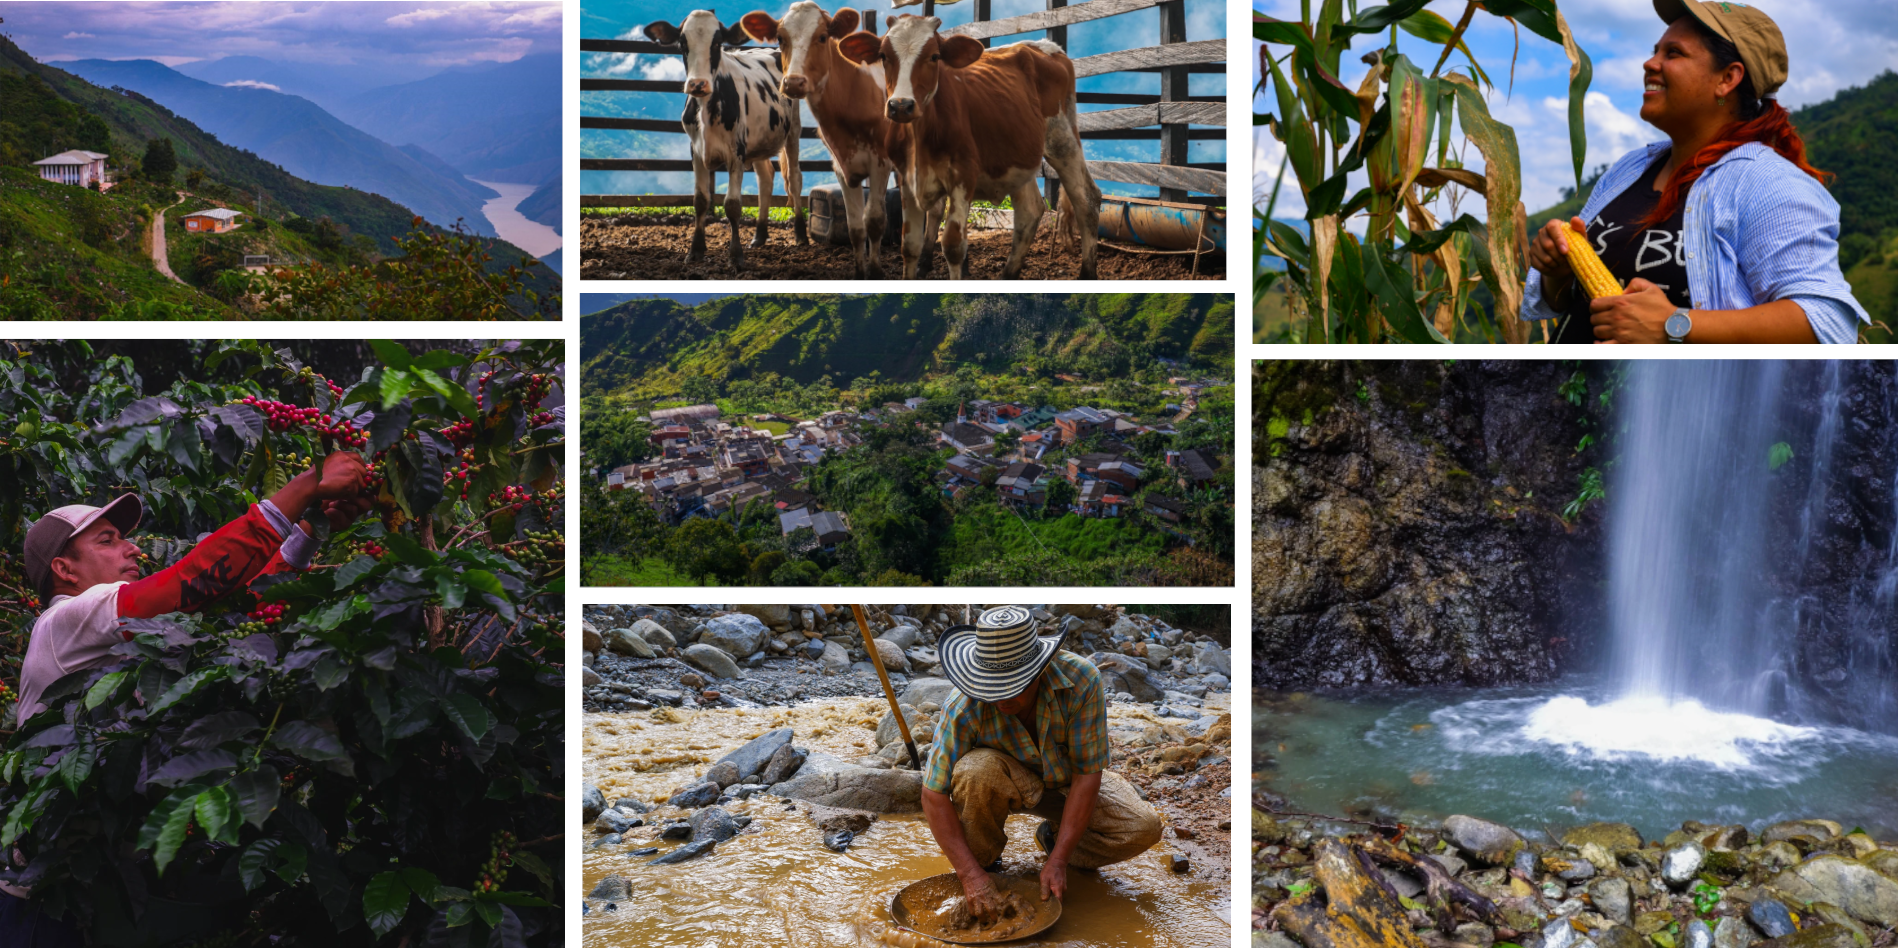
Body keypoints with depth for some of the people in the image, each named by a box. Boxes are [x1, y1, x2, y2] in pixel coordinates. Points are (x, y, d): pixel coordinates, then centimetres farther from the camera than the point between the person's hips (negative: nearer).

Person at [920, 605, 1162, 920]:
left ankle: (1054, 838, 6)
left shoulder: (1081, 679, -31)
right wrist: (971, 874, -35)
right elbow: (934, 794, -27)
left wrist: (1058, 861, -29)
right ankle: (983, 859, -7)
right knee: (975, 770, -37)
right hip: (1009, 781, -1)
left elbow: (1087, 773, -26)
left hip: (1066, 779, 1)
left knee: (1143, 829, -22)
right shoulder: (966, 706, -32)